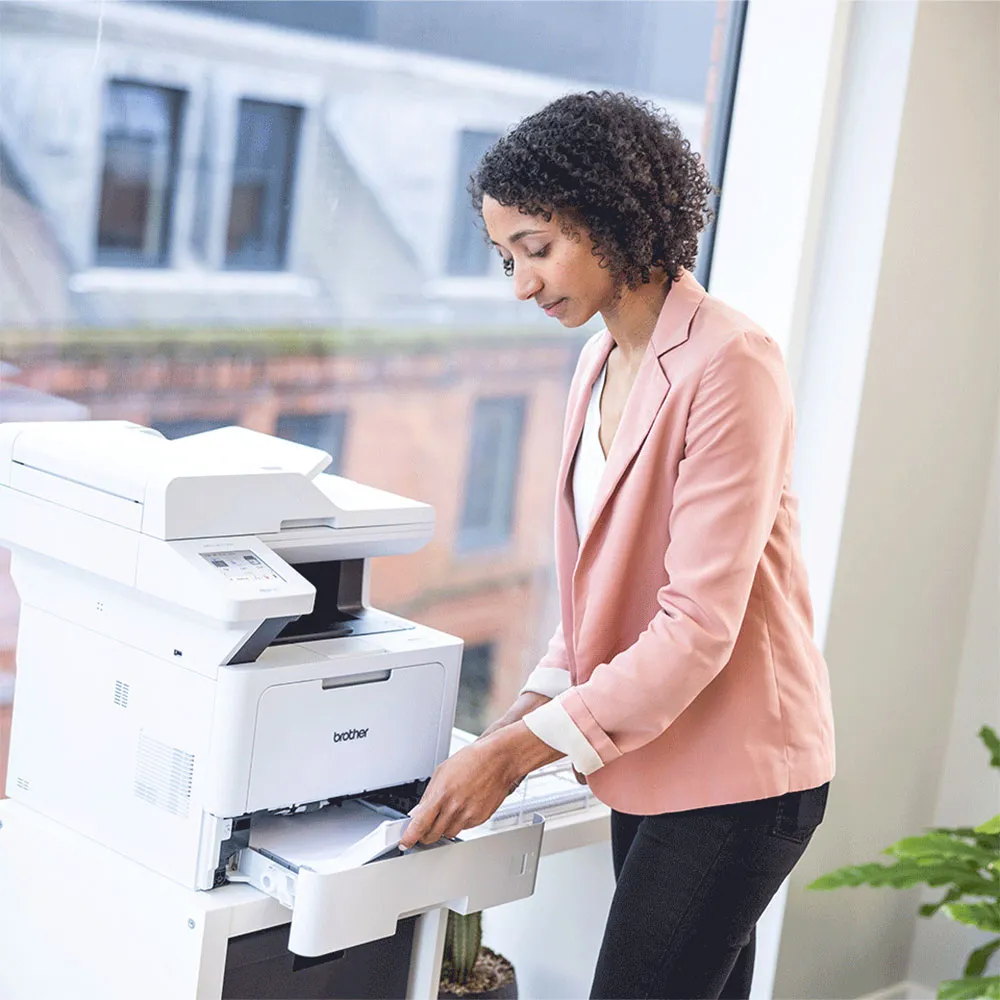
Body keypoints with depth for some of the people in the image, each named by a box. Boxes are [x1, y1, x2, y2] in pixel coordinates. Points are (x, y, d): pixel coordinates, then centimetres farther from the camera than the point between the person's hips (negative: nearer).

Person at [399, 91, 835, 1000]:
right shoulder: (604, 360, 9)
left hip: (733, 774, -8)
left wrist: (518, 752, -23)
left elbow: (698, 625, -23)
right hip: (647, 758, 8)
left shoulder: (728, 364, -19)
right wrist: (534, 706, 3)